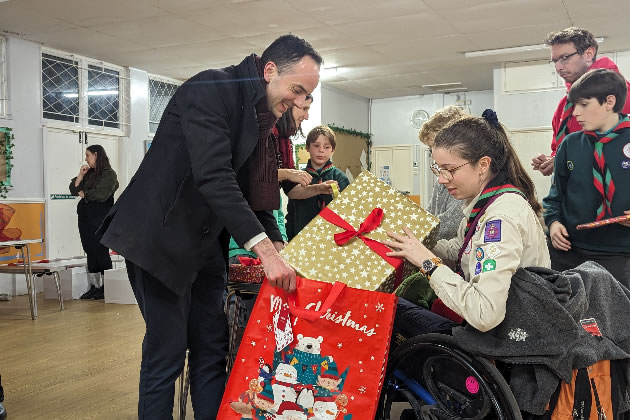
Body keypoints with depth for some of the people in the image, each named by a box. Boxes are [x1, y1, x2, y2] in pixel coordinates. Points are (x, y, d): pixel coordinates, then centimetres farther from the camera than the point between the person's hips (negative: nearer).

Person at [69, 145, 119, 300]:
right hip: (85, 217, 7)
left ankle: (106, 286, 3)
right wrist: (80, 175, 1)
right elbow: (74, 189, 12)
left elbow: (100, 194, -17)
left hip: (100, 218, -7)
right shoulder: (89, 173, 15)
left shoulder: (109, 174, -6)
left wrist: (83, 194, -2)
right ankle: (95, 286, 14)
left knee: (101, 251, -5)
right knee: (90, 251, 7)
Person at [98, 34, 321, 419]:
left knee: (212, 350, 9)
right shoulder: (210, 88, -16)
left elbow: (251, 189, 13)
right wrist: (264, 248, -30)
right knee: (167, 351, -3)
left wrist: (280, 248, 0)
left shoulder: (262, 117, 10)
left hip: (206, 243, 8)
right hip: (161, 238, -8)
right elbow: (213, 177, -27)